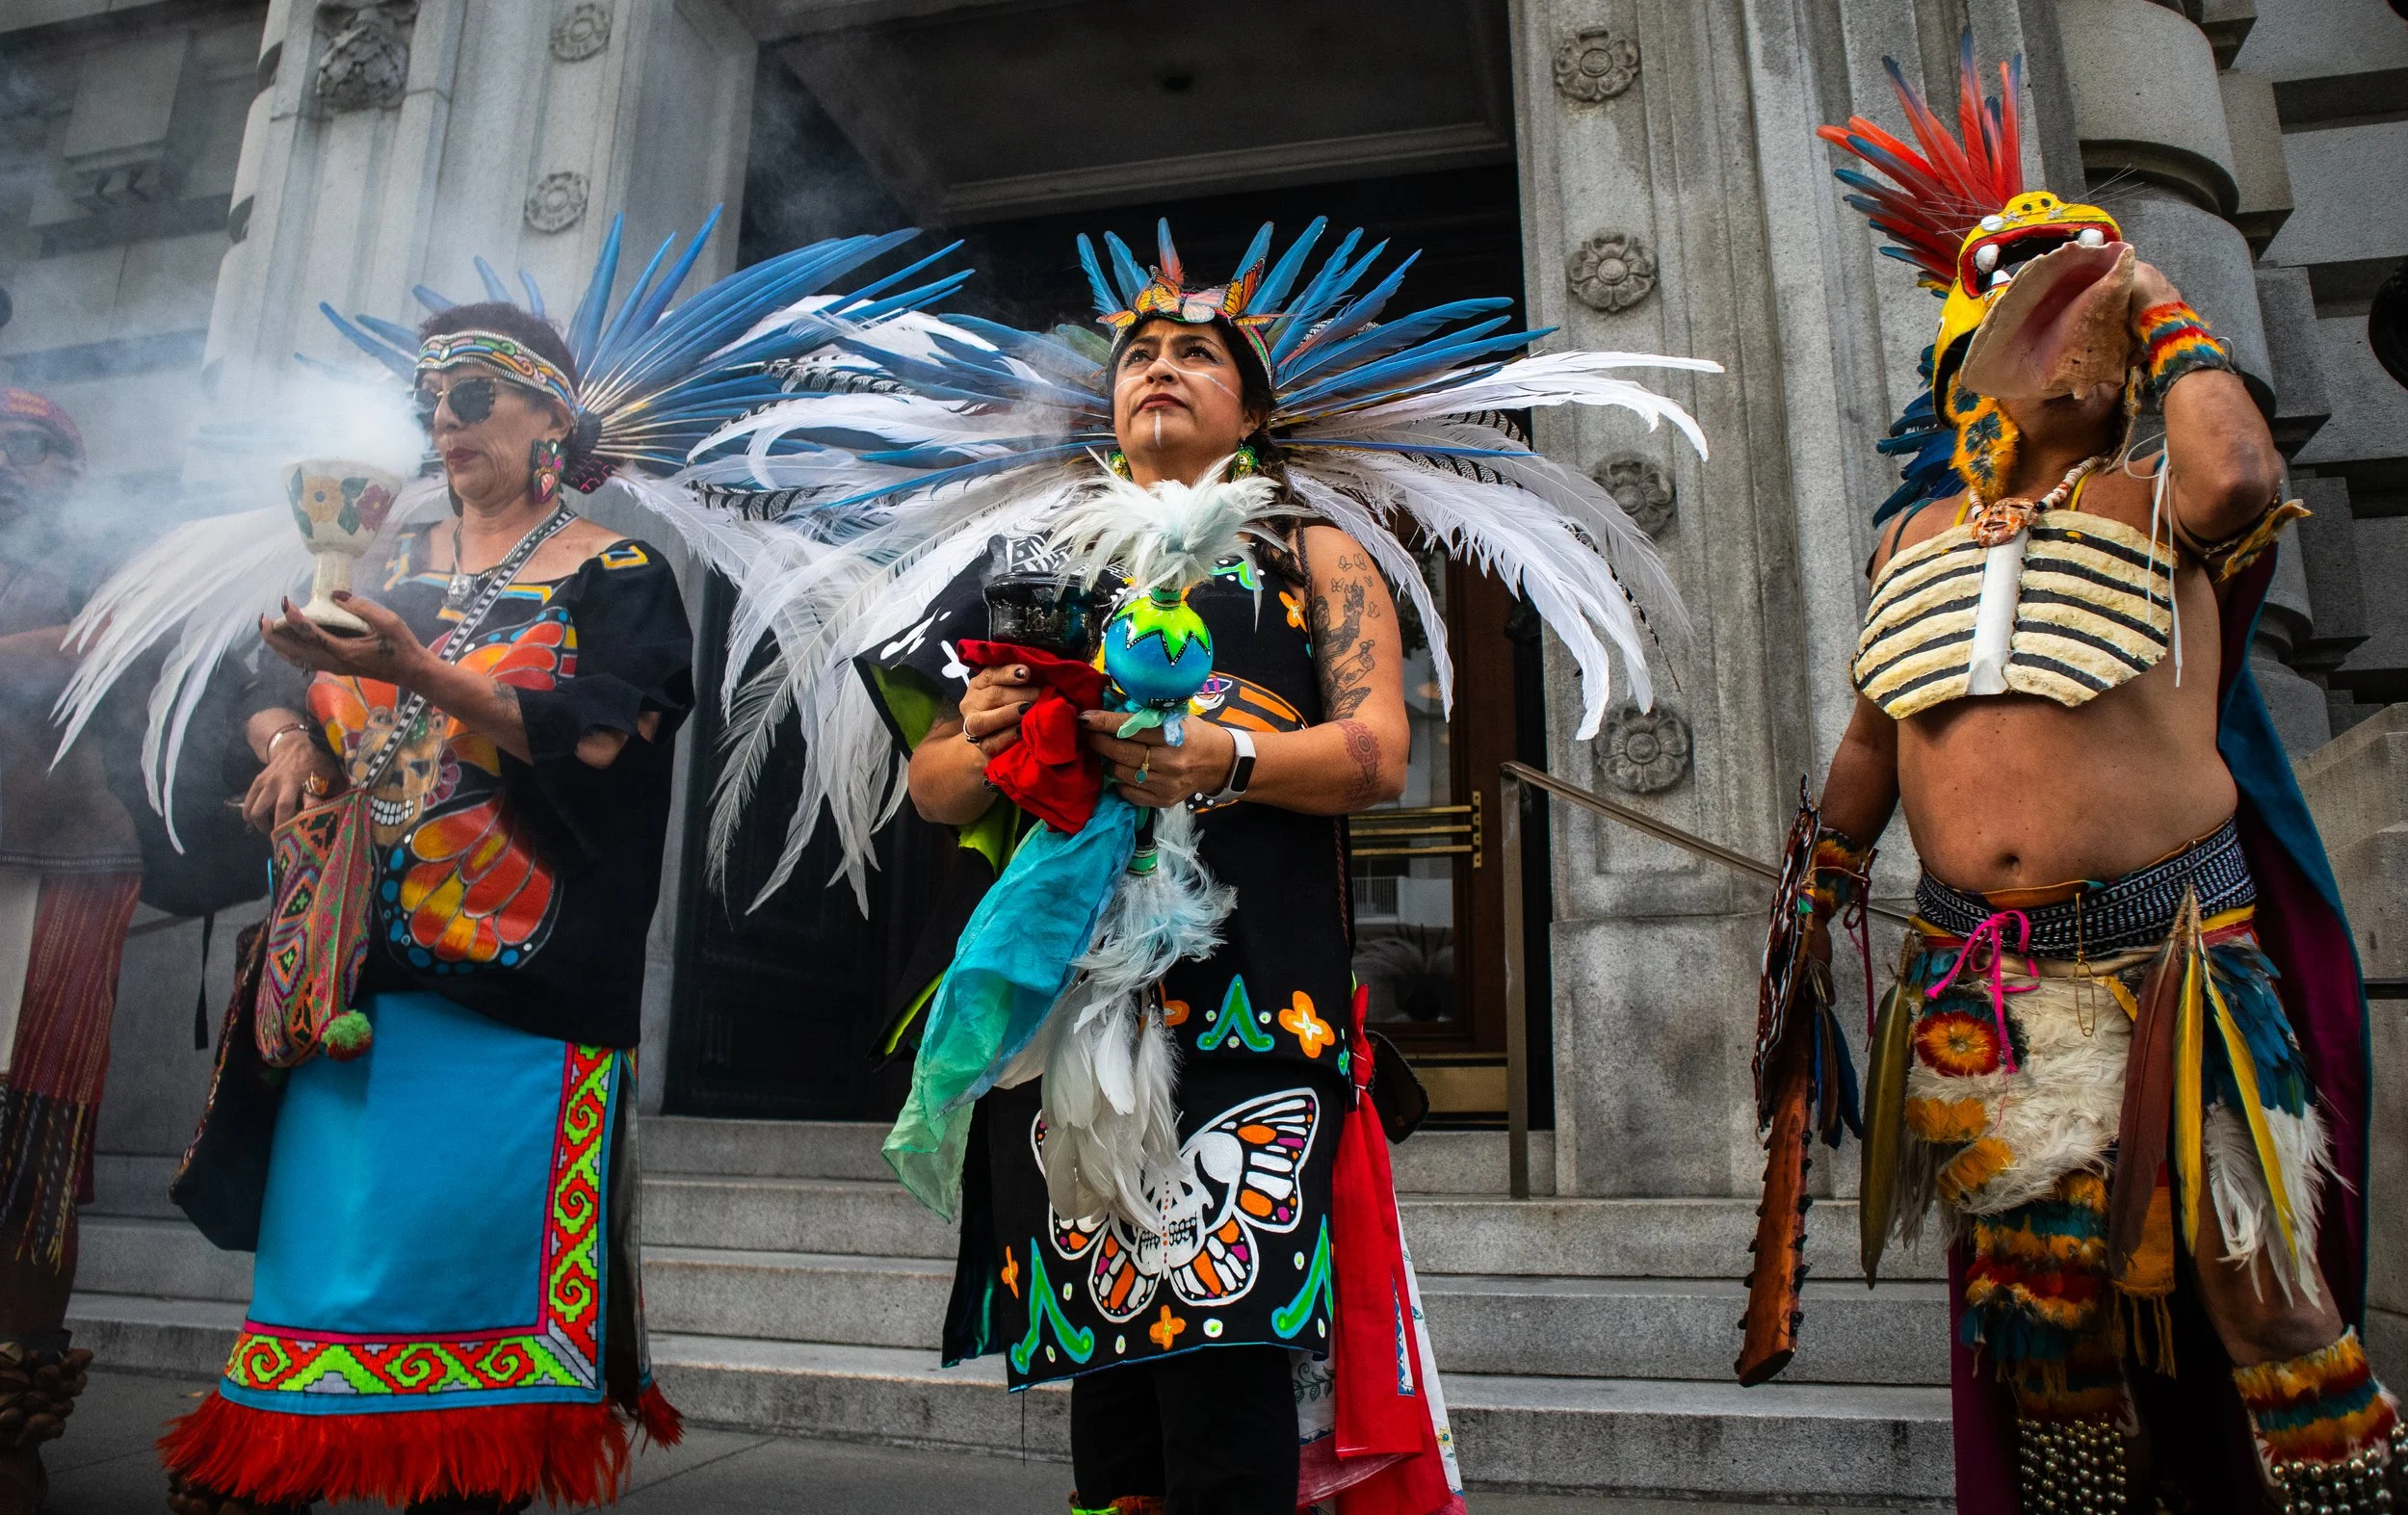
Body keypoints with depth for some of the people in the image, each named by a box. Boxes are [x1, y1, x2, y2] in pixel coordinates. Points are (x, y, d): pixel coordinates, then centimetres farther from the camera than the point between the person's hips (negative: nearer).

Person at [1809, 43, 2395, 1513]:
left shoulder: (2151, 506, 1)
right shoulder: (1914, 538, 12)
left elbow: (2240, 470, -24)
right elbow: (1876, 730, 19)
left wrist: (2162, 308, -8)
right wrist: (1819, 895, 20)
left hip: (2171, 960, -3)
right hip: (1979, 986, 4)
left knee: (2255, 1281, 2)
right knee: (2034, 1293, 13)